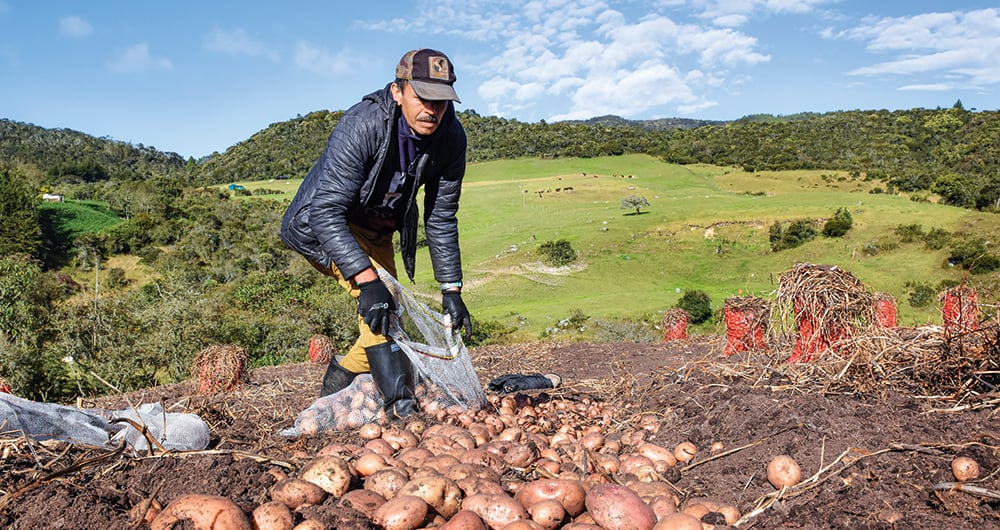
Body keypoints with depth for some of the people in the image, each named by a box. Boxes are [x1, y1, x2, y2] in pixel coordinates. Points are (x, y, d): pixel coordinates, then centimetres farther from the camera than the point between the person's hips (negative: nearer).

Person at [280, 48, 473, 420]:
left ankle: (332, 394, 29)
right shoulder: (361, 126, -35)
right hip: (322, 227, -6)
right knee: (377, 303, -28)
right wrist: (368, 280, -48)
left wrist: (451, 289, -13)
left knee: (387, 314, 8)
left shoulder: (451, 137, -19)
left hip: (377, 232, 6)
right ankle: (401, 404, -25)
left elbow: (441, 217, -10)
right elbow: (326, 212, -38)